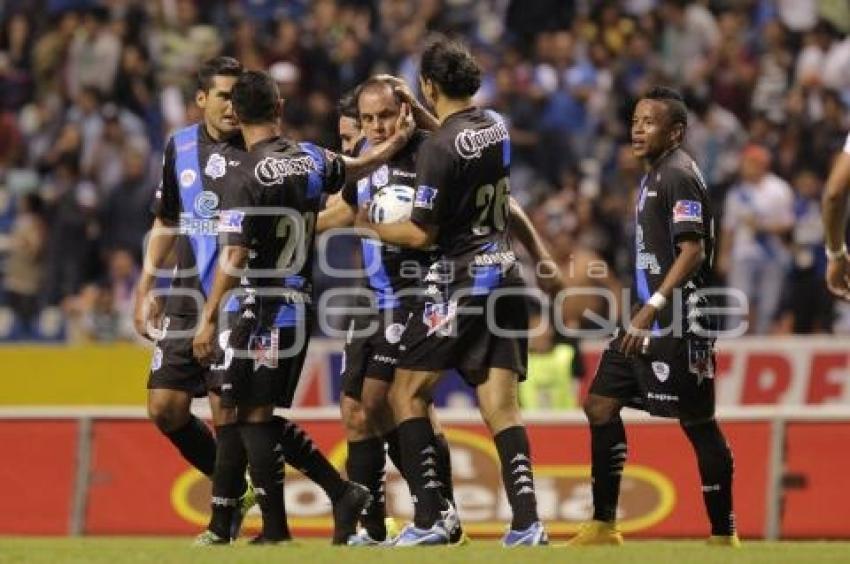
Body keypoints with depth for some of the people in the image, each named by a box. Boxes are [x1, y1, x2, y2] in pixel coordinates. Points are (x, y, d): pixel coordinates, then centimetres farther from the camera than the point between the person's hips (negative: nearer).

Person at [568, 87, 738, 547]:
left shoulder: (678, 176, -12)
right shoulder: (654, 176, 18)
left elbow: (693, 251, -20)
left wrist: (653, 308, -24)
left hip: (676, 324, -11)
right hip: (647, 319, 11)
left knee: (698, 423, -5)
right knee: (600, 405, 9)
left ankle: (723, 535, 2)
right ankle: (603, 526, 14)